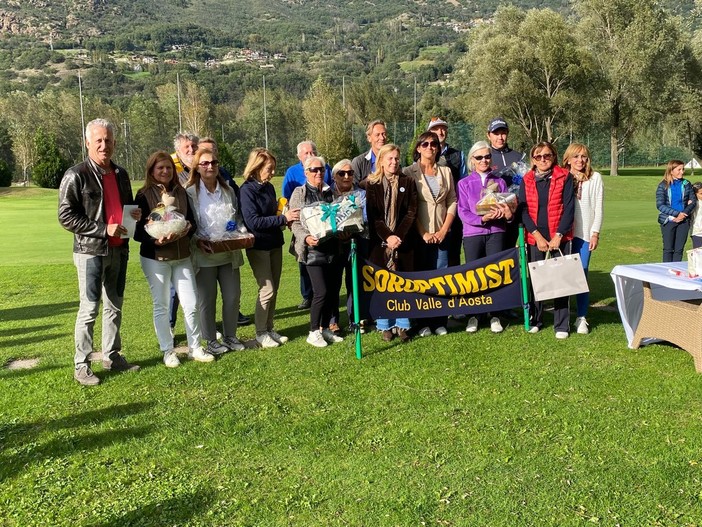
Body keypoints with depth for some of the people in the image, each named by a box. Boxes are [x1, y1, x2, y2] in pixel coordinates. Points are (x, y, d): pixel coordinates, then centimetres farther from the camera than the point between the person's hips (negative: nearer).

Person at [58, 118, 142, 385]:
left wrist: (135, 214, 0)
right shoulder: (76, 175, -9)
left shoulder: (121, 174, 11)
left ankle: (112, 356, 26)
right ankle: (81, 366, 9)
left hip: (119, 249, 7)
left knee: (115, 306, 13)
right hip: (91, 251, -6)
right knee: (90, 308, -2)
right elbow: (66, 216, -13)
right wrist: (103, 229, -19)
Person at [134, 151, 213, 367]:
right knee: (161, 306, 6)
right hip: (155, 258, -4)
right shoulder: (144, 195, -6)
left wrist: (188, 227, -11)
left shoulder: (181, 193, 7)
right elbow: (138, 231, -9)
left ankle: (195, 347, 19)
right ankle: (168, 351, 19)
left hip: (182, 256, 4)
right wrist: (157, 239, -26)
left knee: (191, 304, 4)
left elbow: (191, 220, 12)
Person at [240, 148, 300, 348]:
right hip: (258, 246, -7)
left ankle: (269, 328, 23)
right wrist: (283, 218, -23)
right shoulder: (247, 190, -14)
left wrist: (287, 218, -2)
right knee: (267, 289, -6)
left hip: (275, 243, 7)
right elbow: (253, 221, -22)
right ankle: (260, 333, 9)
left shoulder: (269, 187, 7)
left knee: (274, 289, 11)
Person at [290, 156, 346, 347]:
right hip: (314, 249, -5)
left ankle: (325, 328, 23)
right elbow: (295, 222, -5)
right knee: (321, 292, -10)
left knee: (334, 291, 7)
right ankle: (313, 332, 7)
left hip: (334, 248, 5)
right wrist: (306, 237, -22)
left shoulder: (331, 192, 13)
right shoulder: (299, 193, 1)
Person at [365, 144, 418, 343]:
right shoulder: (372, 184, 3)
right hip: (380, 241, -1)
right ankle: (385, 326, 13)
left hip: (404, 241, 1)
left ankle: (402, 325, 14)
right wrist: (387, 236, -14)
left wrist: (399, 236, -12)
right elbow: (372, 215, -3)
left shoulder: (408, 182, 6)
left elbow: (412, 212, -1)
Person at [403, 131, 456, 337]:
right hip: (419, 235, -2)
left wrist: (444, 230, -4)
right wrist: (423, 233, -11)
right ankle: (423, 323, 9)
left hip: (442, 234, 3)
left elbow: (452, 202, 8)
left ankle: (439, 322, 10)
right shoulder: (409, 172, 0)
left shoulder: (446, 172, 11)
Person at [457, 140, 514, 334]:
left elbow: (507, 206, 9)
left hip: (496, 233, 1)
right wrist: (482, 218, -18)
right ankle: (473, 316, 16)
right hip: (473, 233, -1)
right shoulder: (464, 183, 5)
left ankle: (495, 316, 13)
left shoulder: (499, 182, 10)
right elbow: (463, 212, -2)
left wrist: (505, 213, -15)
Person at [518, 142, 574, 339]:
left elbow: (569, 208, -4)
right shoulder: (526, 180, 5)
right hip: (534, 238, 2)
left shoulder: (564, 177, 0)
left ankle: (561, 325, 8)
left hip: (559, 237, -1)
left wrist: (558, 236, -11)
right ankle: (535, 320, 19)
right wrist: (537, 236, -10)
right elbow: (523, 210, -1)